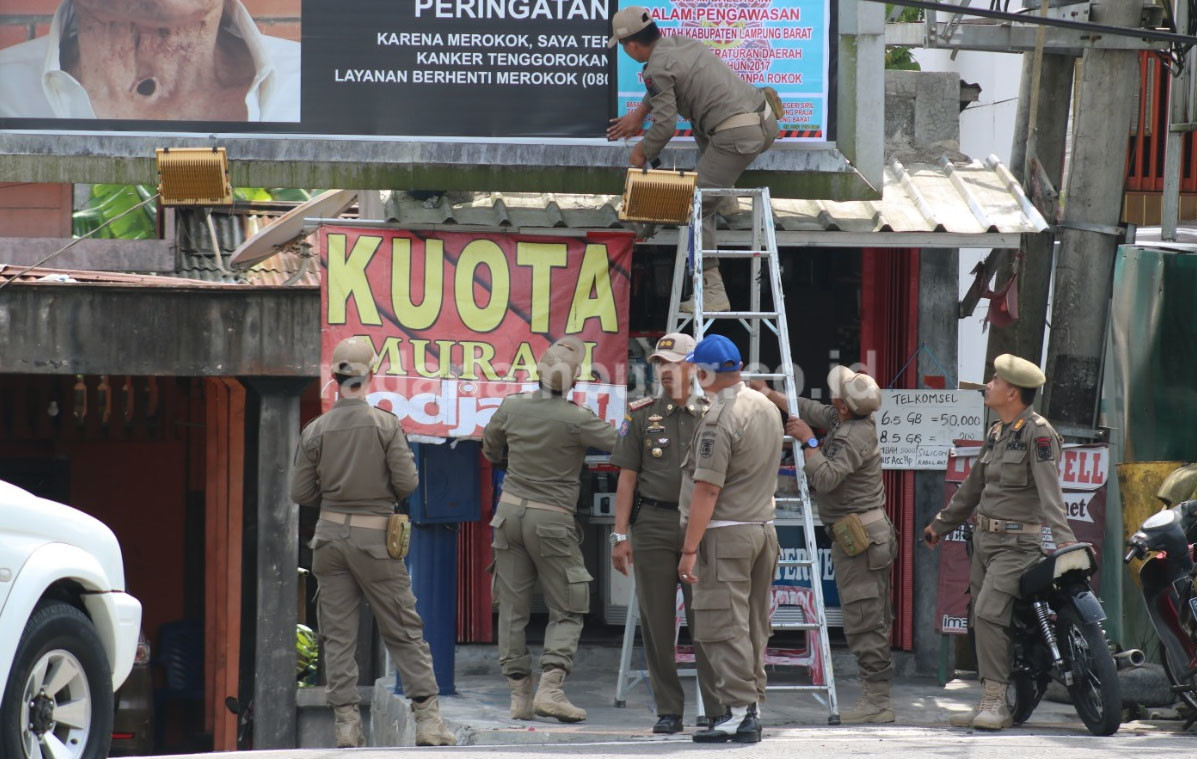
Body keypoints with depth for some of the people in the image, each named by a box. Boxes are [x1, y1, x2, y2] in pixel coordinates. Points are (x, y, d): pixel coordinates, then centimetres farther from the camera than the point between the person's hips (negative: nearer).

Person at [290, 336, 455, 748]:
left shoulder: (315, 431, -2)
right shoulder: (385, 424, -9)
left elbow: (300, 493, 1)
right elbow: (407, 482, -10)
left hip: (331, 535, 2)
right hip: (374, 537, -2)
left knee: (338, 634, 6)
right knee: (404, 630, 5)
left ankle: (347, 722, 1)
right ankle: (427, 718, 2)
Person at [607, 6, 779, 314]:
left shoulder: (657, 69, -7)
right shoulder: (683, 42, 18)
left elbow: (665, 125, -7)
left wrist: (643, 152, 11)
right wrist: (639, 114, 46)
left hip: (737, 137, -9)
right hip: (766, 121, 9)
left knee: (697, 209, -1)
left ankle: (712, 292, -4)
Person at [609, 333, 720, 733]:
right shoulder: (641, 415, 6)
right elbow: (627, 478, 5)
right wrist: (620, 535, -1)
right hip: (653, 525, 1)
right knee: (657, 622, 1)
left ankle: (716, 709, 0)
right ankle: (668, 711, 7)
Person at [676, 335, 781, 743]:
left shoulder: (720, 419, -17)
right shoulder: (767, 408, 11)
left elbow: (707, 490, -19)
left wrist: (690, 549, -17)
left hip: (726, 532, -9)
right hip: (764, 526, 9)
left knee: (724, 627, -7)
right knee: (753, 627, 11)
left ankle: (739, 712, -11)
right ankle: (753, 708, 13)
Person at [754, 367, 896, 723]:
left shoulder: (854, 437, -18)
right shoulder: (845, 422, 11)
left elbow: (826, 478, -26)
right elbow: (811, 410, 26)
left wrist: (808, 441, -16)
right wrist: (769, 395, 30)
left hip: (860, 539, -11)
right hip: (869, 534, 11)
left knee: (864, 620, -10)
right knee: (872, 621, 10)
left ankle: (876, 701, -11)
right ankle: (876, 698, 13)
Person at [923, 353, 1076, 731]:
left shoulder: (1037, 433, -13)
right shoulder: (997, 433, 15)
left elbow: (1049, 491, -24)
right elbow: (973, 487, 27)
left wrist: (1063, 538, -35)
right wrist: (941, 524, 36)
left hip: (1017, 543, -9)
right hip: (985, 539, 9)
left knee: (989, 613, -19)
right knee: (982, 620, 7)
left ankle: (995, 703, -17)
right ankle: (990, 706, 12)